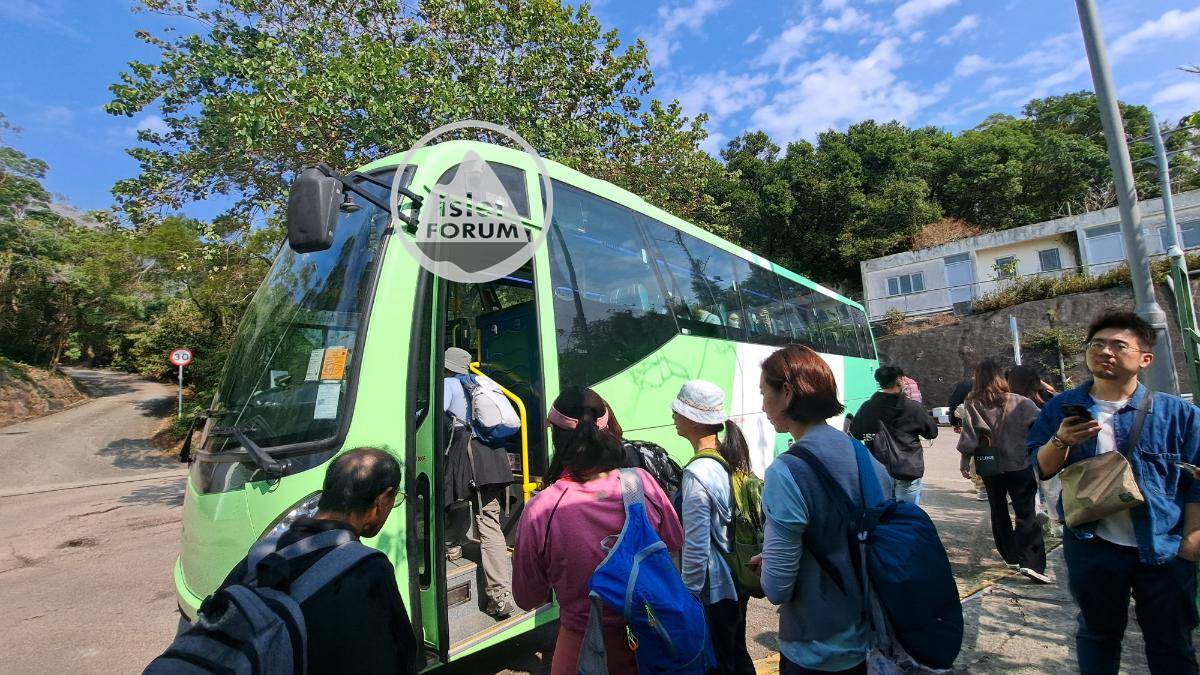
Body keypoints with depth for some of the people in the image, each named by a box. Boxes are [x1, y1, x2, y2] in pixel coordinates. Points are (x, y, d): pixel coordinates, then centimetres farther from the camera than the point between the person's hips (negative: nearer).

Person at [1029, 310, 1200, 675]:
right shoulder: (1061, 408, -3)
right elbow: (1039, 470, -2)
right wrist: (1060, 442, -21)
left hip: (1164, 550, 0)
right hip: (1092, 547, 0)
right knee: (1098, 634, 18)